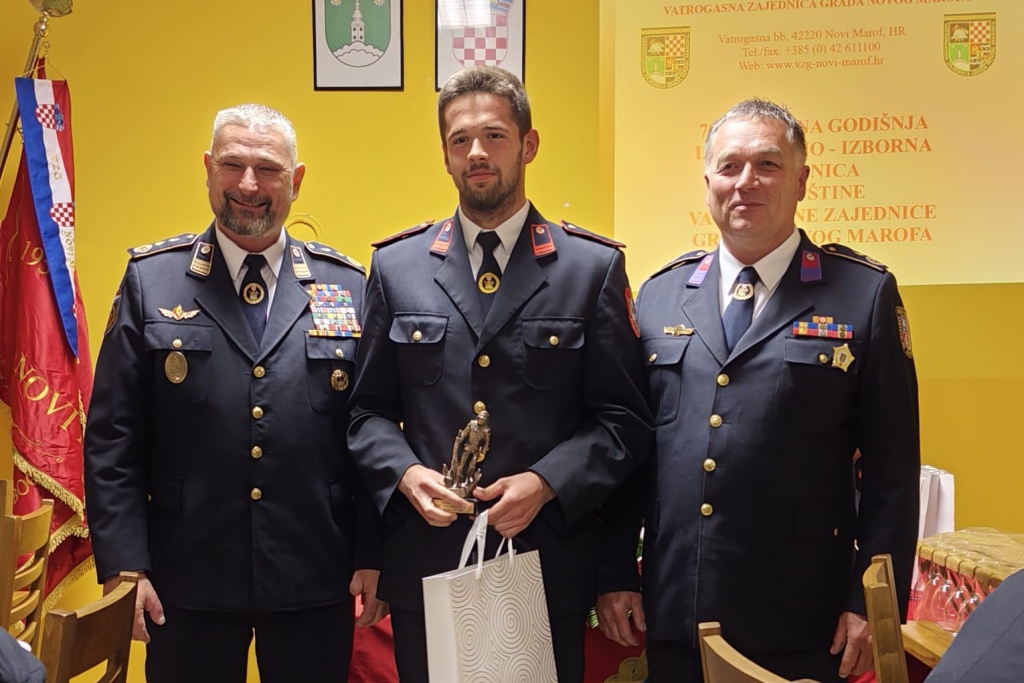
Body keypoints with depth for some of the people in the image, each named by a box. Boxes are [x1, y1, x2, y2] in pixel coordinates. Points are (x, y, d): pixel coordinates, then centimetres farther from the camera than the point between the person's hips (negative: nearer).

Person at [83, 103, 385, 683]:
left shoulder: (348, 286, 4)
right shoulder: (151, 279, 1)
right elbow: (112, 438, -1)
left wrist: (373, 558, -1)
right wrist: (122, 565, -7)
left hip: (316, 584, 1)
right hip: (188, 581, 0)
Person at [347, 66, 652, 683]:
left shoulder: (594, 267, 1)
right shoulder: (395, 267, 7)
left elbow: (624, 419, -2)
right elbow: (369, 410, 9)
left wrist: (547, 483, -15)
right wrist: (405, 474, -10)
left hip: (547, 562, -1)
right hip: (425, 560, 2)